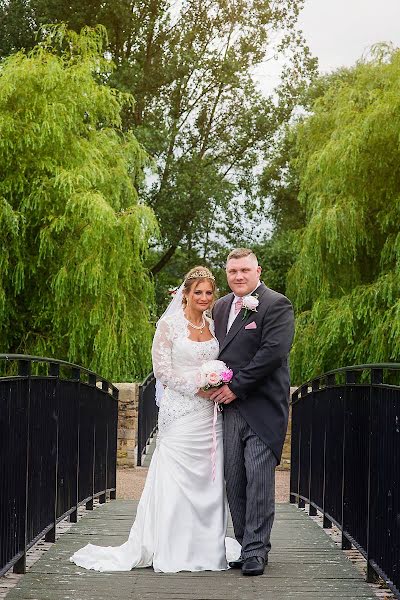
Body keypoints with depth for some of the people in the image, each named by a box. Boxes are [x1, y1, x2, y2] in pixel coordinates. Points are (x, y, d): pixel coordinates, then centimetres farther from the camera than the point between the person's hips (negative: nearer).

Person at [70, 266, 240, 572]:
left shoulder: (214, 326, 12)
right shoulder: (169, 325, -3)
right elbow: (162, 369, -6)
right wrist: (196, 386, -13)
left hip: (210, 416, 5)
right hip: (180, 413, -5)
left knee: (209, 481, 5)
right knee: (176, 481, -5)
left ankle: (206, 547, 16)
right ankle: (171, 552, 3)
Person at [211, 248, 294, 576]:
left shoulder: (276, 305, -5)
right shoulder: (220, 307, 17)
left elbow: (273, 352, -15)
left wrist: (236, 386, -13)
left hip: (263, 408, -6)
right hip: (231, 406, 6)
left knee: (259, 478, -7)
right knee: (234, 481, 6)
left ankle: (256, 550, -1)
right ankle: (245, 545, 14)